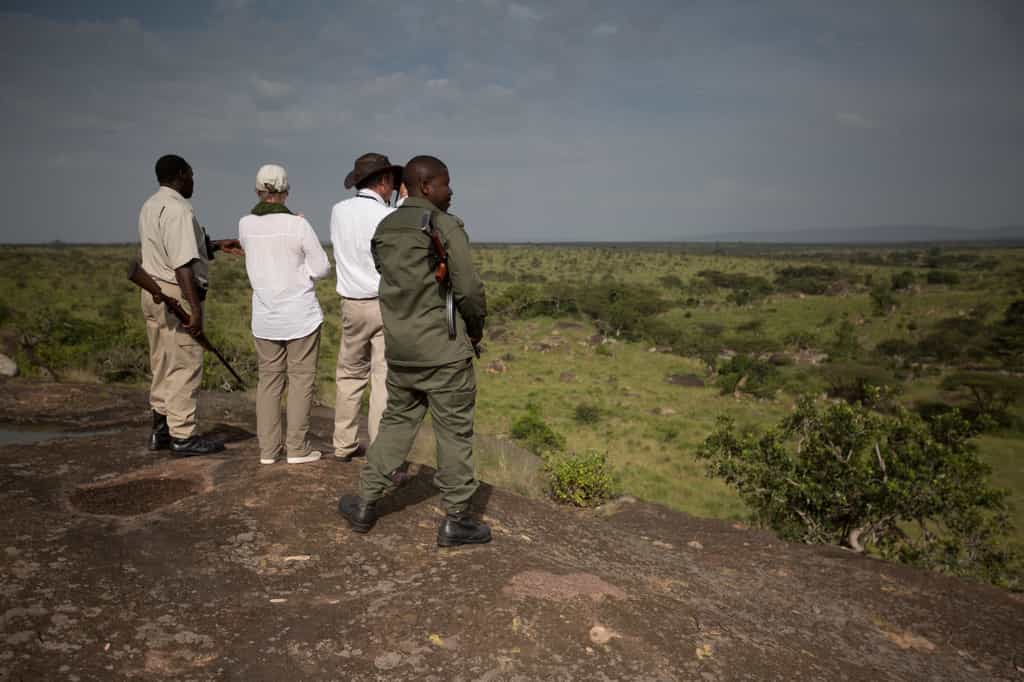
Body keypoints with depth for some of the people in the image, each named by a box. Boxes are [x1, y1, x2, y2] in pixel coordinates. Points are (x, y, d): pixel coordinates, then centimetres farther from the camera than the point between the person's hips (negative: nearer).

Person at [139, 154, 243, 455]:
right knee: (184, 366, -3)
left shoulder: (150, 206, 14)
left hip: (153, 292, 10)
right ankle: (183, 436, 3)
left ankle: (161, 429, 23)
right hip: (176, 295, -10)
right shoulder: (178, 210, -17)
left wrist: (216, 245, 24)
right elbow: (182, 263, -23)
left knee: (162, 364, 15)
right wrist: (195, 308, -24)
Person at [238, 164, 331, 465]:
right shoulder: (299, 226, -14)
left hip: (264, 317, 4)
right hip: (301, 315, -4)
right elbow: (322, 268, -8)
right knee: (301, 379, 6)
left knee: (269, 380, 13)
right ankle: (297, 448, 9)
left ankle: (268, 449, 14)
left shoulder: (245, 225, -2)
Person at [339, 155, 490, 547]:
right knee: (454, 432, 4)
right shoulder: (445, 227, -13)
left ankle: (366, 505, 25)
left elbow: (393, 284, 13)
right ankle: (456, 520, 14)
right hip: (444, 350, -6)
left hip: (399, 349, 7)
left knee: (396, 422, 20)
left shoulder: (382, 231, 8)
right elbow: (469, 290, -15)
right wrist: (476, 329, 2)